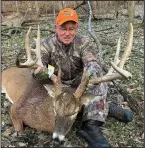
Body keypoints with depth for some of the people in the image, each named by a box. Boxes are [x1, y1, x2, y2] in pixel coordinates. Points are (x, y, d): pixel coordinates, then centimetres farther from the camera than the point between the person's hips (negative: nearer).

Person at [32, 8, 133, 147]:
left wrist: (89, 73, -50)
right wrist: (40, 72, -48)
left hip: (80, 84, 2)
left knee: (99, 83, -29)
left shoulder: (84, 42, -7)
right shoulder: (46, 45, -9)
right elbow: (37, 66, -22)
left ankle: (90, 126, -35)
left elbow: (93, 63, -24)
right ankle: (107, 108, -14)